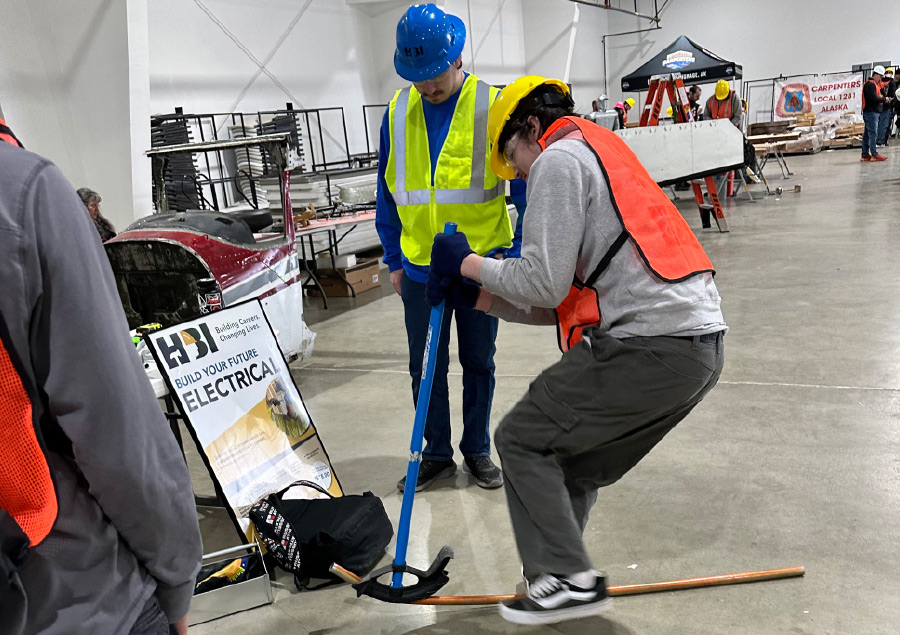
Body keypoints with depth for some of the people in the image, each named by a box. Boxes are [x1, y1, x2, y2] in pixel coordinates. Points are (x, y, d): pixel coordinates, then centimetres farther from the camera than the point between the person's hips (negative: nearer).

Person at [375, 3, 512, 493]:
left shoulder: (493, 107, -9)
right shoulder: (398, 112, 1)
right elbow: (388, 192, 9)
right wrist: (394, 260, 9)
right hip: (420, 267, 3)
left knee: (478, 363, 12)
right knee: (425, 366, 10)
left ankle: (477, 451, 29)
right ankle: (437, 454, 27)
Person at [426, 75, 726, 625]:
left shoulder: (560, 156, -1)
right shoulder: (606, 153, 28)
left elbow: (544, 284, -11)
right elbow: (562, 303, 23)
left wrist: (470, 264, 4)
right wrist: (476, 297, 20)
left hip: (650, 346, -10)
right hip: (701, 344, 10)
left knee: (523, 439, 3)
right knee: (576, 464, 19)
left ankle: (567, 579, 7)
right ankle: (561, 580, 28)